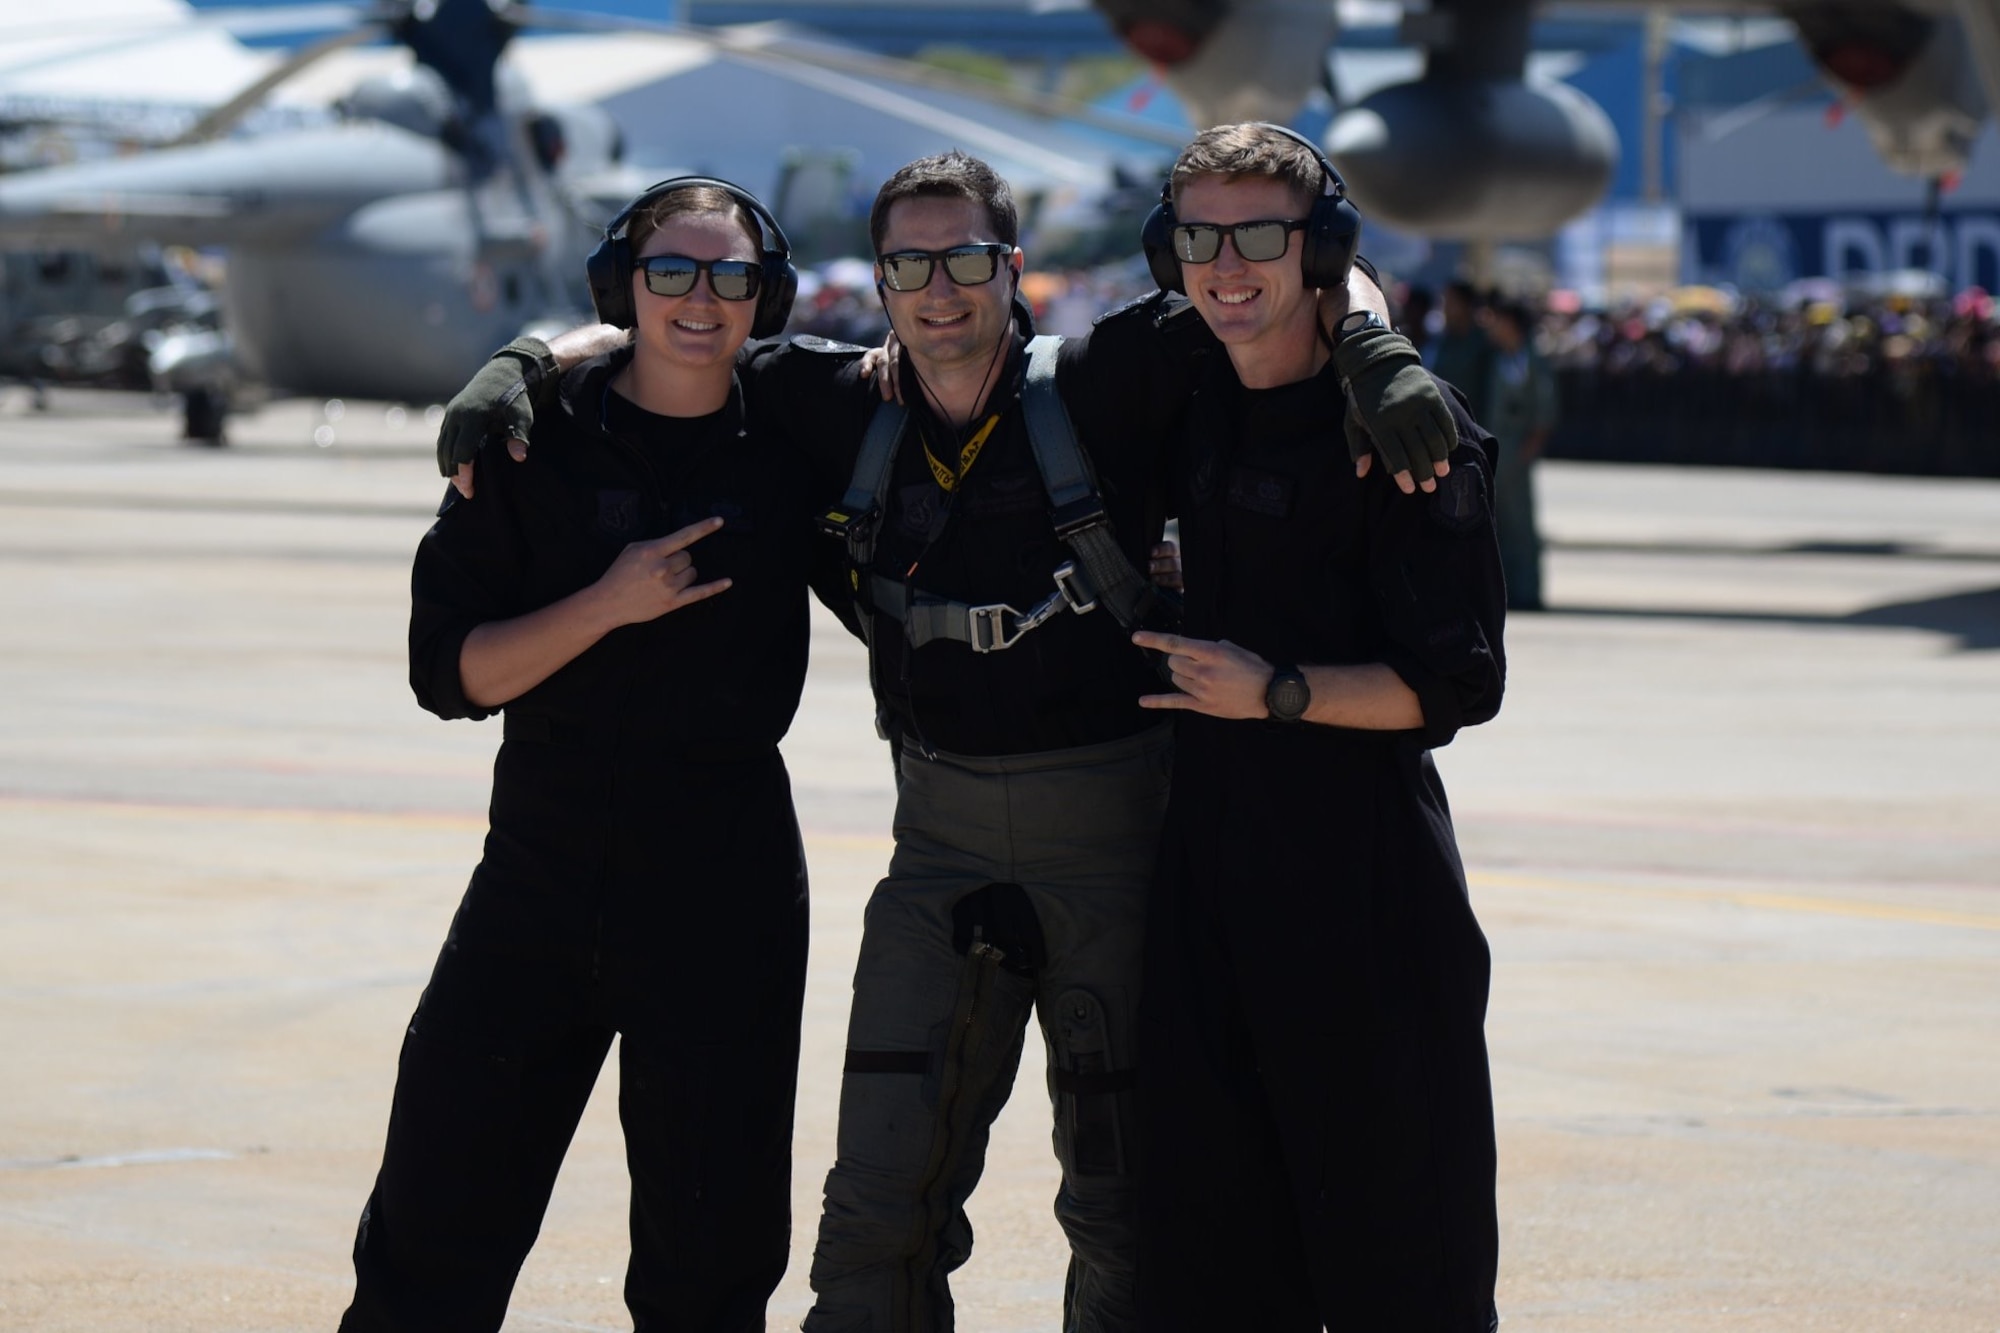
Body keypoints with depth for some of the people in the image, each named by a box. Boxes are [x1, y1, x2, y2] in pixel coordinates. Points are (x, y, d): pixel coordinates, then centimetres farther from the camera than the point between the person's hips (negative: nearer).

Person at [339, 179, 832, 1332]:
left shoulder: (799, 445, 2)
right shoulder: (534, 444, -2)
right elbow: (450, 672, -4)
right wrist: (613, 603, -18)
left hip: (728, 889, 1)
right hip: (545, 869, 0)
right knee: (433, 1240, 1)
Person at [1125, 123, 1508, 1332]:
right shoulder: (1201, 399, 10)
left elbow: (1462, 683, -13)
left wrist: (1279, 694, -20)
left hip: (1359, 858, -7)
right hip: (1211, 838, 7)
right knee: (1209, 1219, 8)